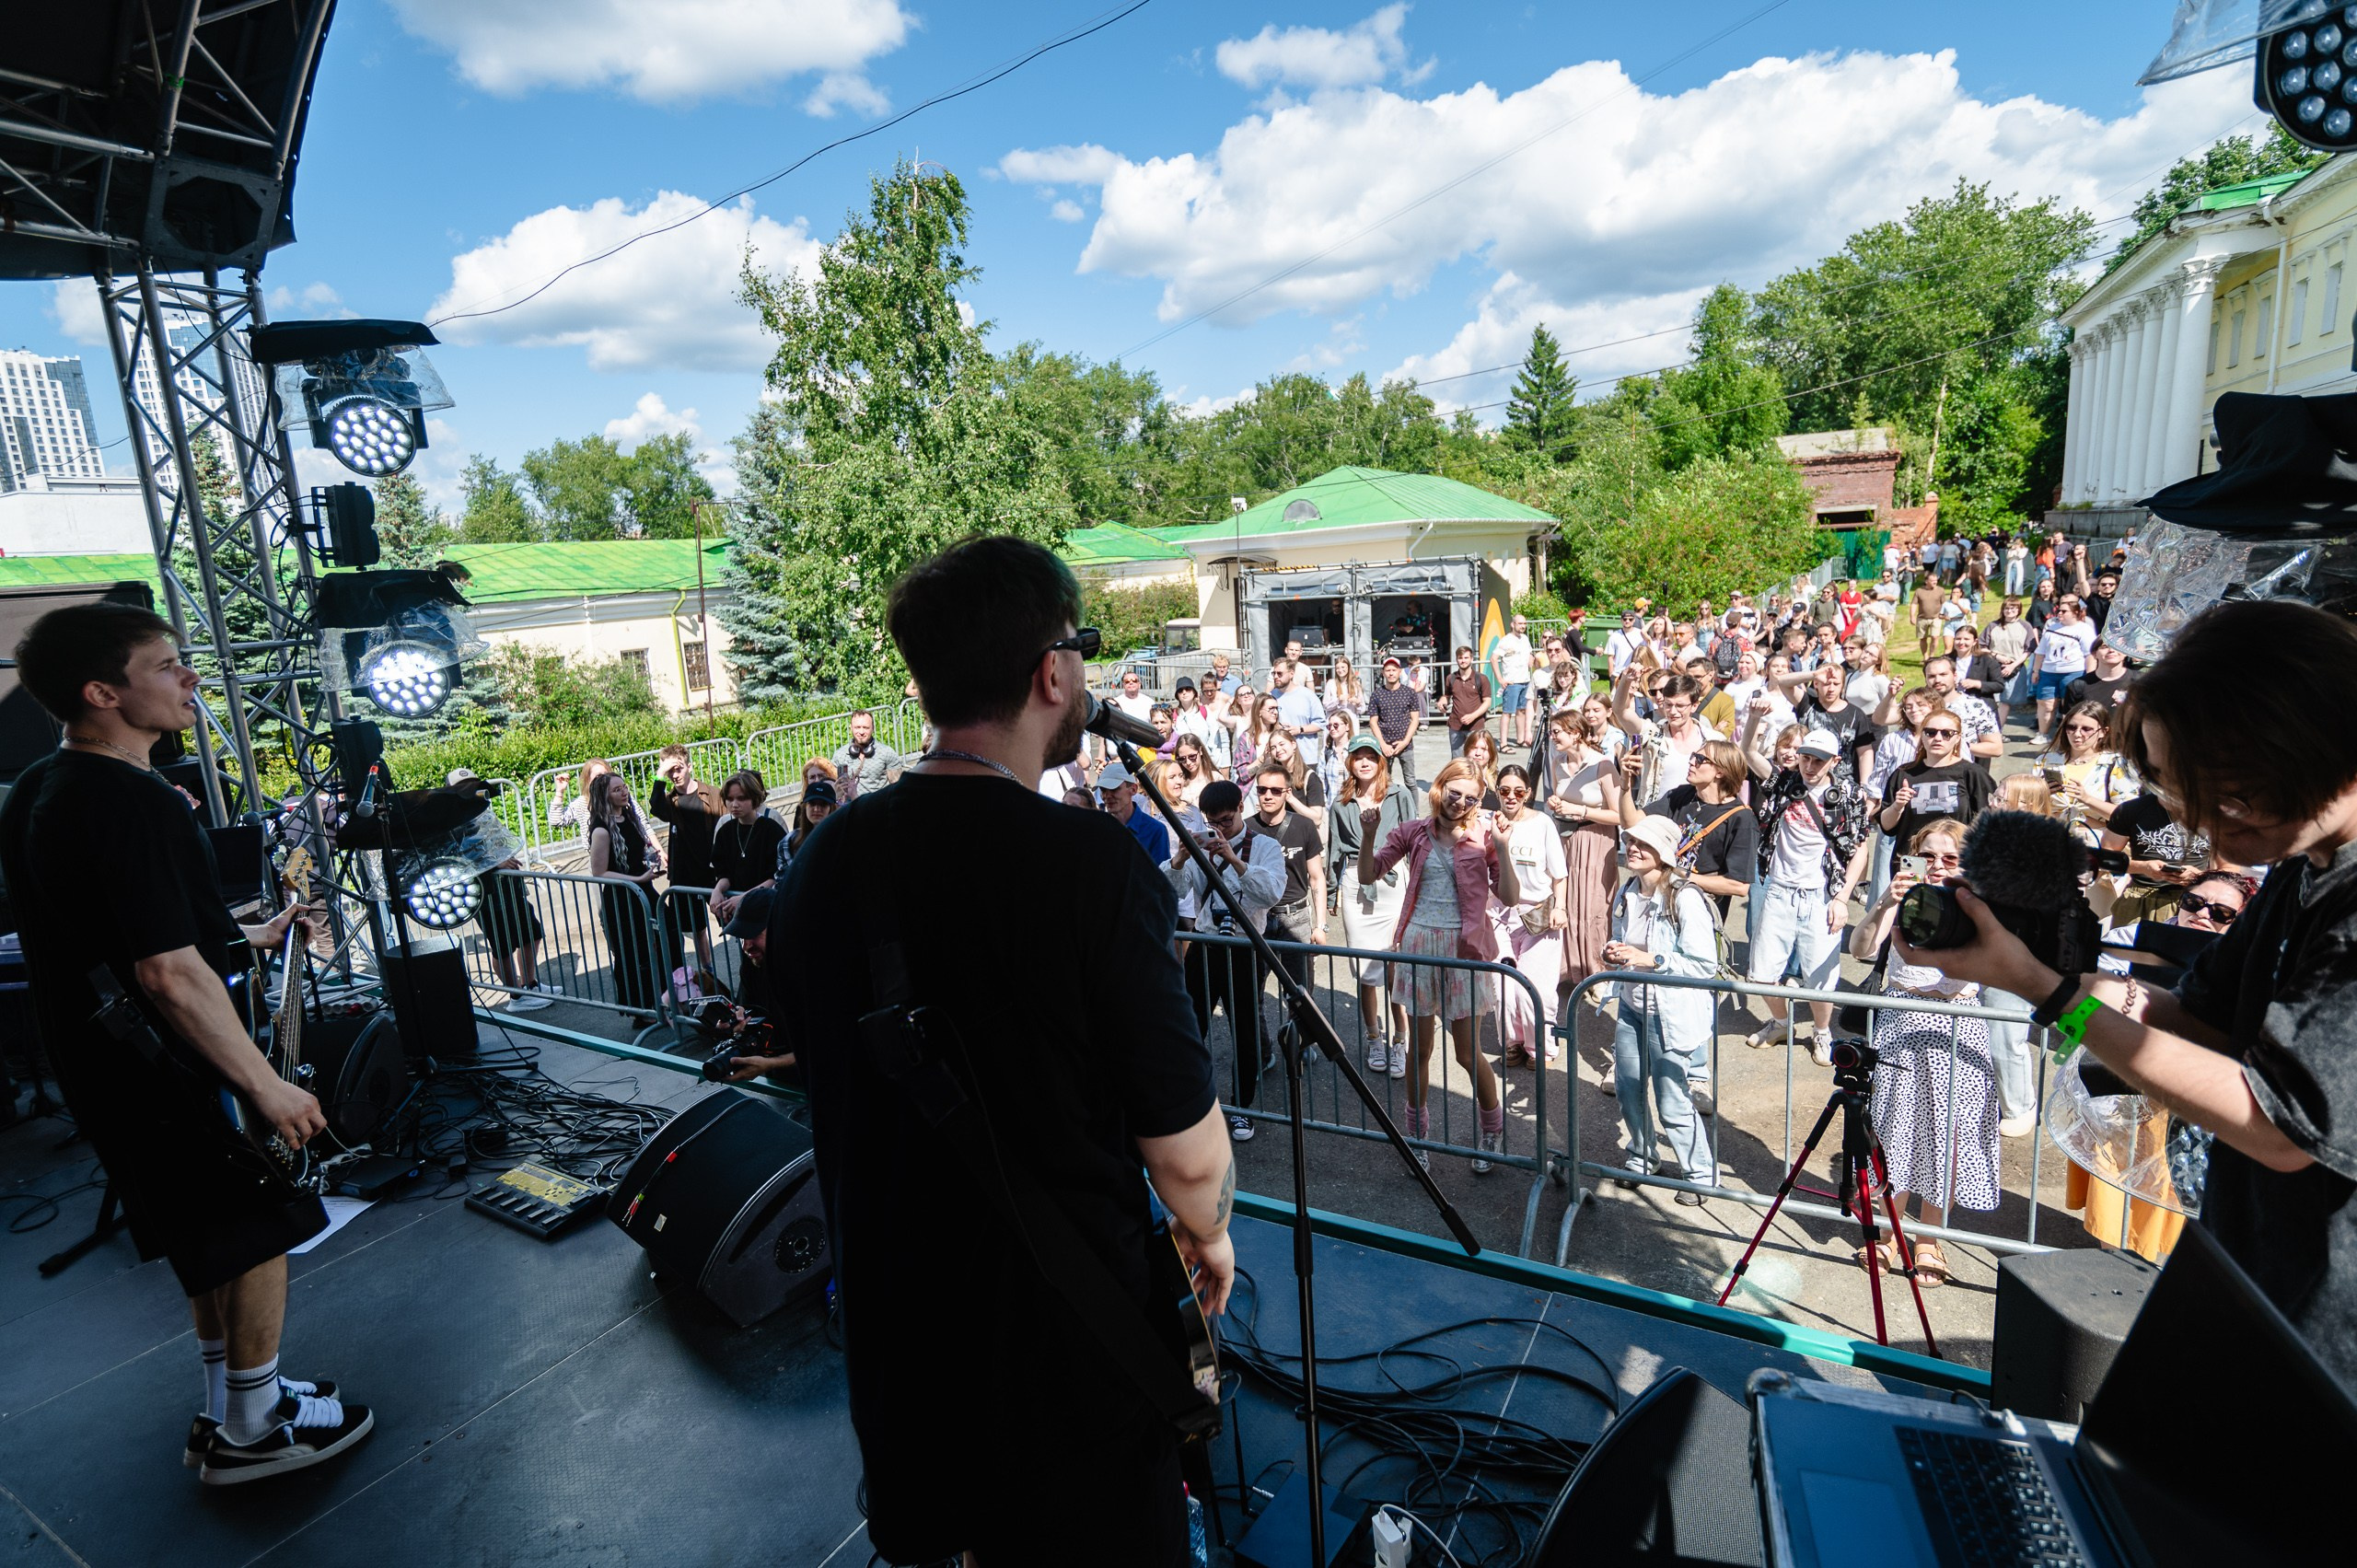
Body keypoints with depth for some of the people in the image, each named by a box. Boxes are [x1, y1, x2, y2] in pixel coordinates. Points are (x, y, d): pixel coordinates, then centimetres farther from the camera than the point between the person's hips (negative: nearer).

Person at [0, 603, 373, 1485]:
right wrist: (267, 1087, -24)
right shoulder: (135, 802, -26)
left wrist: (242, 938, 19)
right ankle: (253, 1431, 21)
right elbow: (169, 974, -30)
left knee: (211, 1239, 21)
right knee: (259, 1233, 7)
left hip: (101, 1073, 10)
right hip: (172, 1081, -10)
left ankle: (226, 1409, 36)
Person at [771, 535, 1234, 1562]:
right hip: (1069, 1332, -5)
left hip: (892, 1320, 5)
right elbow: (1188, 1156, -21)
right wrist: (1208, 1234, 3)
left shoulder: (816, 863, -7)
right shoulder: (1088, 860, -26)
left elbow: (815, 1070, 8)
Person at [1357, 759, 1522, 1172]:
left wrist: (1502, 849, -21)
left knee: (1468, 1052, 5)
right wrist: (1368, 835, -13)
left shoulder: (1483, 836, -4)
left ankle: (1493, 1130, 31)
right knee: (1420, 1048, 11)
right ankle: (1418, 1134, 29)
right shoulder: (1414, 833, 2)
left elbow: (1510, 897, -10)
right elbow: (1368, 875, 2)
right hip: (1418, 944, 2)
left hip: (1463, 948, -2)